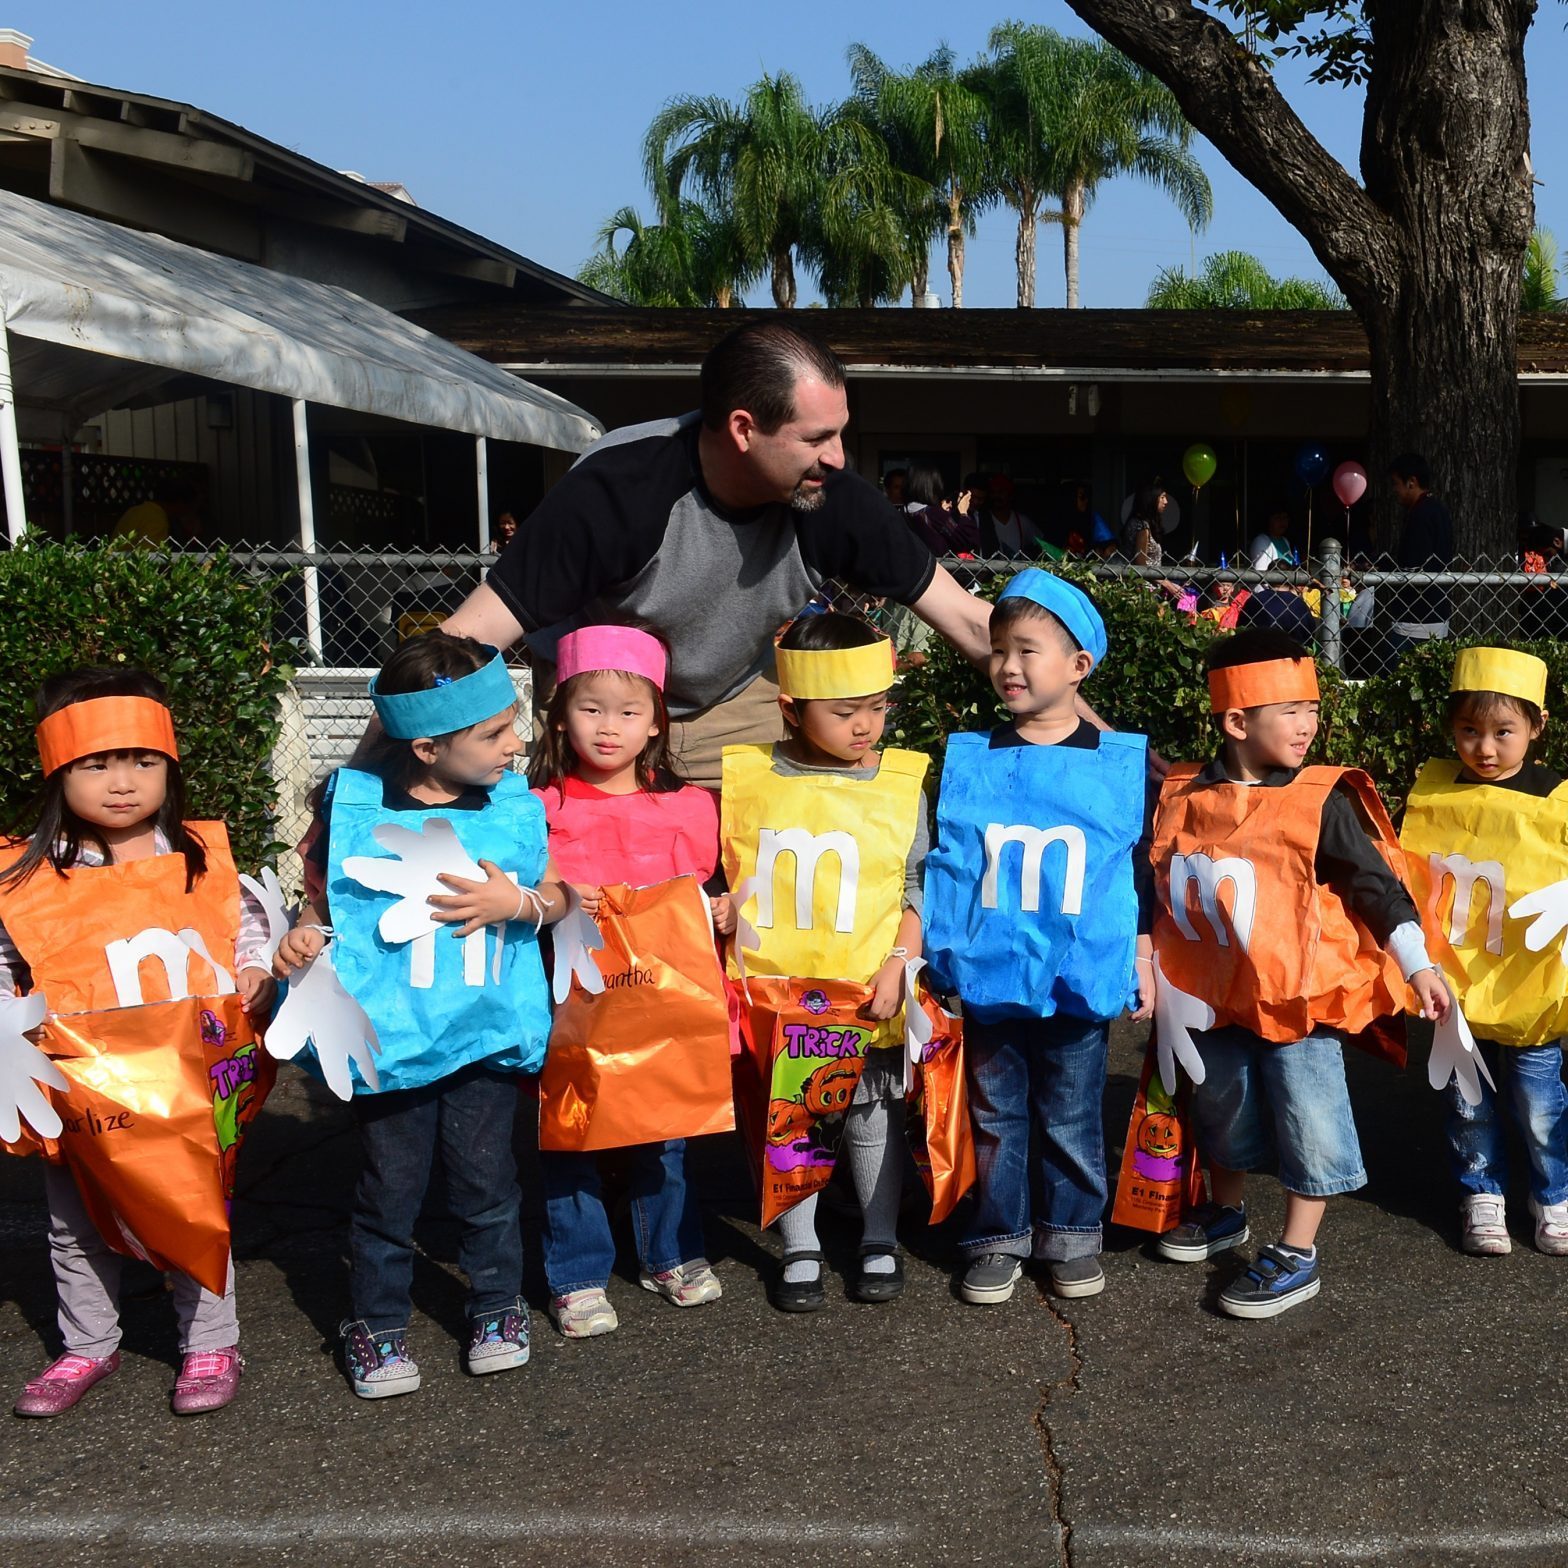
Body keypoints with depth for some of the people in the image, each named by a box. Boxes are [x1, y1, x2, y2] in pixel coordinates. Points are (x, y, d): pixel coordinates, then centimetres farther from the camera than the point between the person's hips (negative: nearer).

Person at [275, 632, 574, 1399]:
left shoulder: (516, 806, -2)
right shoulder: (353, 803, -9)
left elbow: (560, 895, 4)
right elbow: (323, 890, 3)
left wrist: (518, 904, -16)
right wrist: (308, 932, -17)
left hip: (486, 1033, 2)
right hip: (387, 1037, -2)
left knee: (486, 1179, 13)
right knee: (389, 1188, 11)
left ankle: (496, 1306, 34)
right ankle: (377, 1324, 30)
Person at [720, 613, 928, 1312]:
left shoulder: (900, 782, -2)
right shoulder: (745, 777, -3)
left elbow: (919, 888, 1)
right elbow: (720, 873, 9)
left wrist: (898, 964, -8)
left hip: (869, 993, 0)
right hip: (773, 992, 1)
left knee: (873, 1119, 12)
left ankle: (880, 1243, 33)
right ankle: (799, 1252, 29)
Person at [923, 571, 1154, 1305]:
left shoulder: (1122, 763, -2)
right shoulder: (965, 761, 0)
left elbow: (1143, 871, 4)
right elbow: (939, 866, 7)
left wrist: (1143, 960, 4)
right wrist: (932, 957, 5)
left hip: (1081, 980, -1)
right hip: (988, 977, 1)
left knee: (1071, 1119, 11)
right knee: (996, 1116, 12)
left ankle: (1072, 1235, 29)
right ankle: (999, 1239, 26)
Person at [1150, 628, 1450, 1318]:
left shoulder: (1321, 802, -12)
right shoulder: (1182, 797, -3)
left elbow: (1377, 886, -8)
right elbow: (1157, 888, 8)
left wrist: (1418, 966, -11)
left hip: (1299, 996, -4)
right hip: (1217, 996, 4)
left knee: (1307, 1120, 1)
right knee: (1222, 1107, 20)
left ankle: (1296, 1255, 14)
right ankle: (1226, 1214, 43)